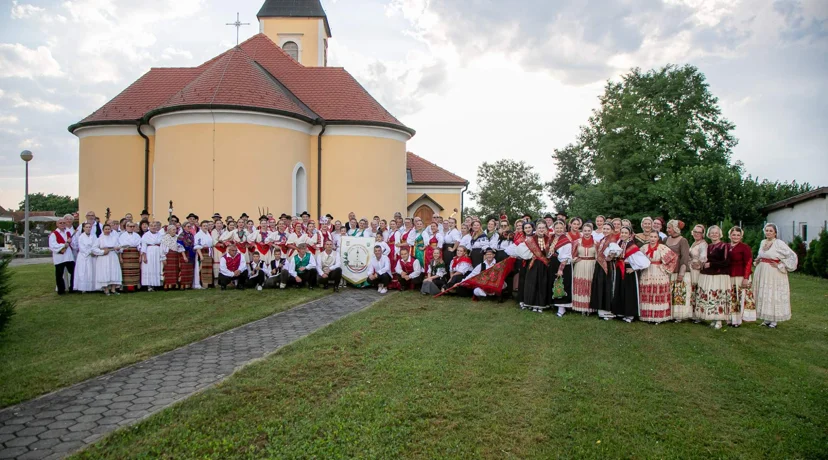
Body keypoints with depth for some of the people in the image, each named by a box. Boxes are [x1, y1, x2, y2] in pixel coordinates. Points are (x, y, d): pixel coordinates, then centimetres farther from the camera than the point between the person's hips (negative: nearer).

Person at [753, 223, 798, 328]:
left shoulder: (779, 243, -10)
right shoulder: (763, 242, 11)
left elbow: (792, 256, -14)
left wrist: (780, 265, -13)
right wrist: (757, 261, 9)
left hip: (774, 273, -7)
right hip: (762, 272, 7)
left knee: (774, 295, -3)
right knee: (763, 295, 8)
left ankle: (774, 320, 5)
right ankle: (766, 319, 16)